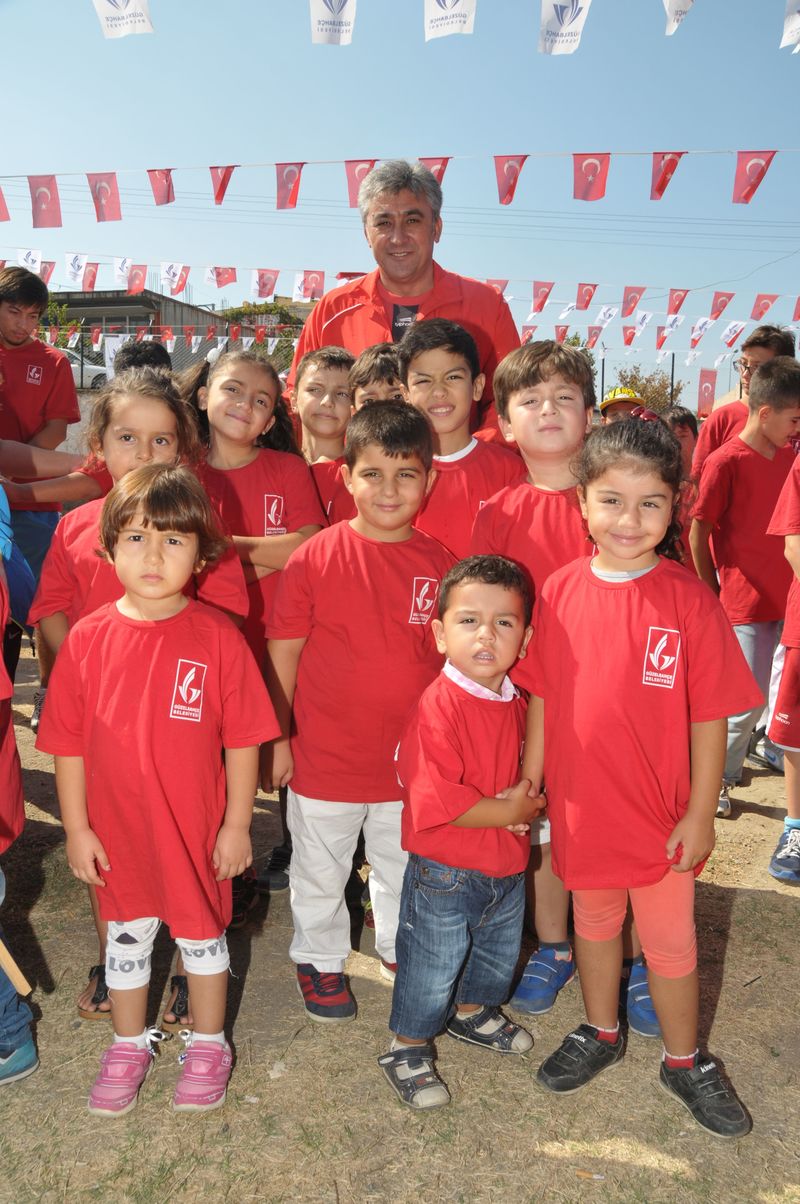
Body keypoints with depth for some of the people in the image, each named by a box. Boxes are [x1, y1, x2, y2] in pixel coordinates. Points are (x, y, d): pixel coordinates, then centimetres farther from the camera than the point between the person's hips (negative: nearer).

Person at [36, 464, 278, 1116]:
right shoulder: (87, 639, -9)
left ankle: (208, 1045, 43)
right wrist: (76, 827, -1)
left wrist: (237, 826, -8)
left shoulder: (217, 636, -16)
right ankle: (129, 1045, 46)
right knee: (126, 937, 21)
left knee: (203, 934, 18)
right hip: (117, 831, 2)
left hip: (197, 831, -2)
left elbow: (243, 741, -10)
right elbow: (69, 744, -2)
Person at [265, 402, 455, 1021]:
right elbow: (282, 653, -8)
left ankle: (400, 948, 49)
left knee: (405, 866, 24)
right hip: (324, 757, -2)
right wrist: (276, 738, -6)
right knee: (320, 872, 19)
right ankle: (320, 959, 44)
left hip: (412, 758, 3)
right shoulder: (315, 558, -14)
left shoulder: (441, 563, -6)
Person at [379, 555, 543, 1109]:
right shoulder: (438, 708, -27)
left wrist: (527, 799, -5)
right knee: (431, 968, 12)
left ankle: (473, 1011, 56)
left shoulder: (516, 702, -2)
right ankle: (408, 1048, 37)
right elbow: (433, 799, -32)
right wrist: (507, 811, -22)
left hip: (508, 866, 7)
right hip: (444, 874, -7)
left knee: (499, 953, 28)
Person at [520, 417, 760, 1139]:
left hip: (661, 815, -2)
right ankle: (600, 1033, 48)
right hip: (581, 806, 3)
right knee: (594, 922, 23)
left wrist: (700, 814, -8)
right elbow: (542, 699, 1)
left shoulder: (690, 599, -16)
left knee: (670, 941, 15)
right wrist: (529, 783, 4)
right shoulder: (559, 591, -8)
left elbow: (710, 717, -11)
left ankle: (684, 1061, 41)